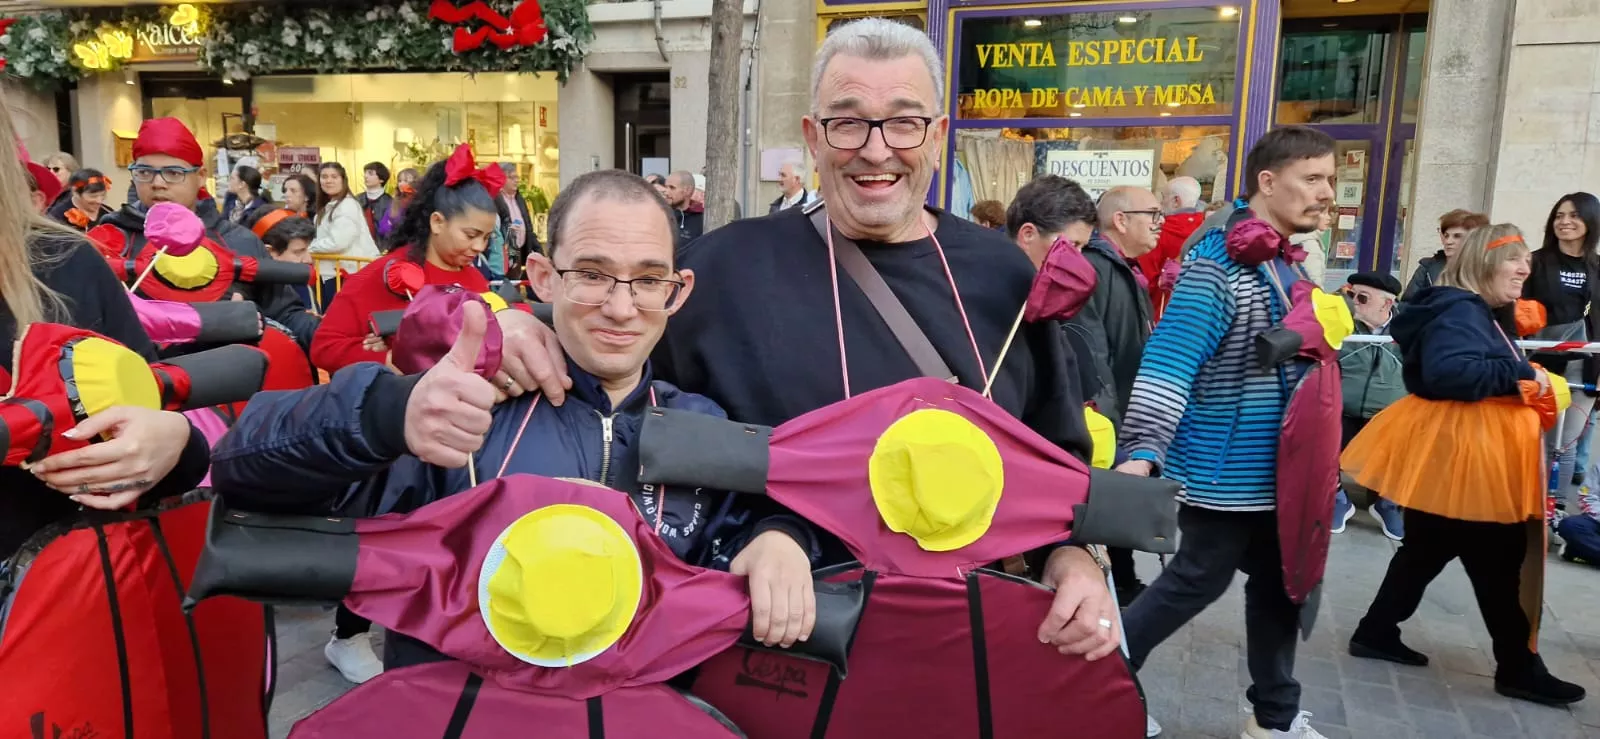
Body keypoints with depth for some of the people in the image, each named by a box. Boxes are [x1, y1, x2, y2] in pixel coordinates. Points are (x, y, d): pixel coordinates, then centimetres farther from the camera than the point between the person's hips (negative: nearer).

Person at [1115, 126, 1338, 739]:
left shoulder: (1283, 262, 10)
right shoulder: (1217, 264, -21)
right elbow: (1168, 362, -30)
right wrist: (1142, 452, -38)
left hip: (1273, 469, 9)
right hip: (1225, 472, -9)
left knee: (1277, 587, 16)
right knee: (1195, 584, 2)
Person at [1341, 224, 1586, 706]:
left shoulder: (1477, 313, 17)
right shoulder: (1459, 311, -17)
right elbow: (1446, 373, -32)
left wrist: (1522, 380, 8)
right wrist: (1519, 374, -25)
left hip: (1470, 449, 11)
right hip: (1458, 451, -11)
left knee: (1428, 548, 16)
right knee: (1499, 562, -1)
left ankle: (1376, 632, 24)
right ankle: (1519, 668, 11)